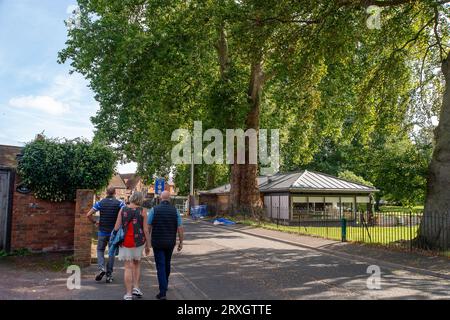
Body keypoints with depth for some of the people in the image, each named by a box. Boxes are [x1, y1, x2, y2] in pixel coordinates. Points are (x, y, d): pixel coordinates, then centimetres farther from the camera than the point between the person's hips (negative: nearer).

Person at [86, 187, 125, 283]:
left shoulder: (100, 203, -2)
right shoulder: (119, 203, -4)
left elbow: (89, 214, -6)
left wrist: (95, 222, 8)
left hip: (102, 232, 0)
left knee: (100, 250, 17)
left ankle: (101, 268, -6)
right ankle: (109, 275, 12)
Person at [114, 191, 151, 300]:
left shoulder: (122, 209, -2)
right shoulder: (143, 211, -6)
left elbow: (116, 227, -3)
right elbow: (146, 230, -7)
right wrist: (148, 245, 2)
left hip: (125, 242, 0)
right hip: (138, 242, 0)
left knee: (128, 267, 6)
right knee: (137, 264, 22)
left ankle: (128, 294, 7)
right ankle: (136, 287, 14)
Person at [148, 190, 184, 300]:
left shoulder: (154, 209, -9)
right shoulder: (175, 210, -5)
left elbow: (148, 227, -6)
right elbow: (180, 228, -5)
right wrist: (181, 242, 4)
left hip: (157, 242, -2)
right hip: (170, 242, 2)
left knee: (160, 266, 0)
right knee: (167, 264, 22)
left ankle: (163, 292, -7)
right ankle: (165, 284, 40)